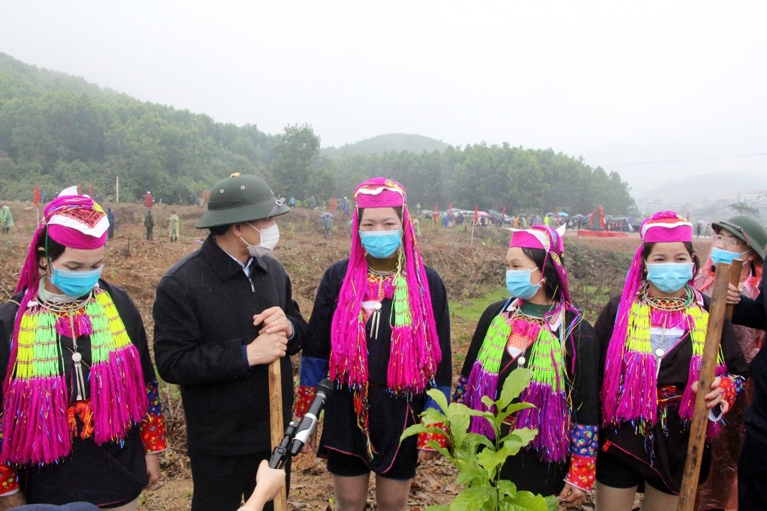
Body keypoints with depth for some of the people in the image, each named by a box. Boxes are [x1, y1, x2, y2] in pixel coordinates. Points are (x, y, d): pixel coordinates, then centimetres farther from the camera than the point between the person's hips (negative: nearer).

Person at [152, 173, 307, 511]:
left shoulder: (273, 270, 1)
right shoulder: (180, 284, -17)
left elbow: (302, 333, 9)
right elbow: (171, 363, -22)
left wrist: (288, 328, -15)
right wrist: (247, 354, -27)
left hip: (275, 433, 6)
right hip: (219, 445, -5)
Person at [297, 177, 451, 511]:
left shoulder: (427, 283, -5)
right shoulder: (338, 277, -4)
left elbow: (438, 361, -2)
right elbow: (315, 350, 0)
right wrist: (306, 416, 1)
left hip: (402, 418, 0)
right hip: (346, 416, 1)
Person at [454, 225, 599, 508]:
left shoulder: (576, 331, -12)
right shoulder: (495, 314, -2)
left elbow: (586, 407, -9)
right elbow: (468, 378, 7)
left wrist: (580, 477, -7)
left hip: (542, 466, -3)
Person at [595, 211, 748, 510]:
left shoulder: (709, 314, -1)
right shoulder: (619, 310, -6)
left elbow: (738, 372, 7)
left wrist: (722, 389, -16)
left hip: (680, 447, 2)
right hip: (620, 439, -1)